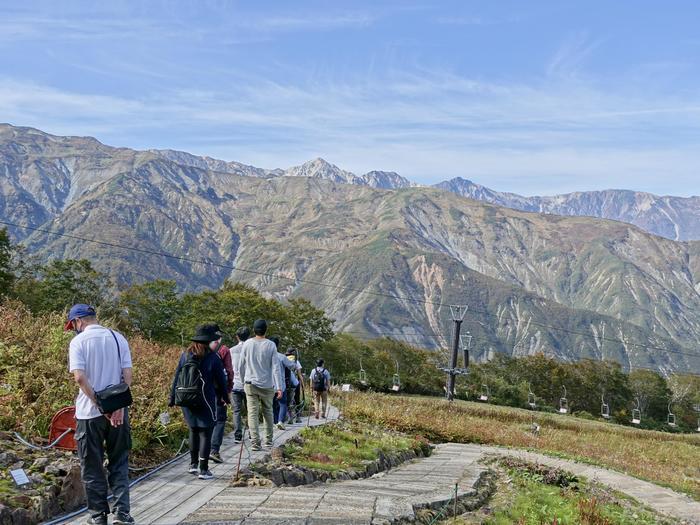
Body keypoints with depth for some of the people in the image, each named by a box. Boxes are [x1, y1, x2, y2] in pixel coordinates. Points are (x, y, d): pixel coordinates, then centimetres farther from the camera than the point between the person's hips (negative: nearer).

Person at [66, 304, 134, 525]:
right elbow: (127, 374, -3)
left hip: (89, 413, -3)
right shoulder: (118, 338, 6)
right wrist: (119, 406, -7)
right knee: (119, 464, 10)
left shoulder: (78, 341, -5)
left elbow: (79, 377, -17)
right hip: (118, 411, 3)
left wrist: (99, 405, -15)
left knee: (92, 466, 9)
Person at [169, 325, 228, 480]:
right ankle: (203, 469, 1)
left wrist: (173, 397, 13)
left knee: (193, 430, 20)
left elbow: (177, 377, 6)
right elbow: (221, 380, -3)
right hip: (205, 401, -5)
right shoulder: (212, 357, -10)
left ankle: (193, 464, 24)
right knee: (206, 433, 2)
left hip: (187, 401, 5)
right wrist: (224, 397, 13)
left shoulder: (185, 355, 2)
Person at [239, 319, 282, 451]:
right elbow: (275, 367, -7)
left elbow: (242, 365, 6)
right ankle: (268, 441, 20)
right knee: (268, 412, 14)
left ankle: (255, 442, -9)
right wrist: (278, 387, -5)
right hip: (267, 385, 0)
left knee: (253, 413, -1)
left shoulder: (247, 344, -1)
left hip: (250, 384, 0)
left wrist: (243, 381, 19)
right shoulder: (270, 345, -5)